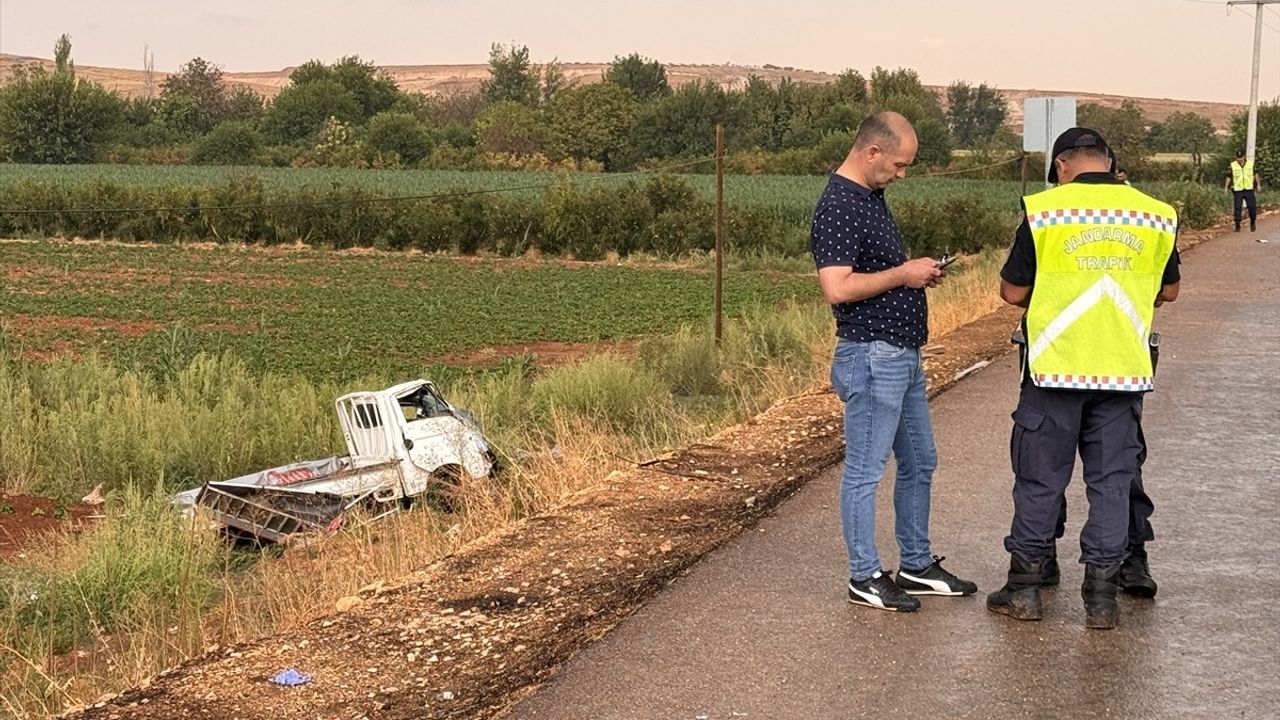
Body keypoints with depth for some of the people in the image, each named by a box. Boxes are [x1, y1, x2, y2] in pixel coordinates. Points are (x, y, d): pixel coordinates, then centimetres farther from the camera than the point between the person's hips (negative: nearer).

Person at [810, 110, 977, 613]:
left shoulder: (872, 196, 13)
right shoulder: (838, 205, -18)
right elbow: (837, 288, -27)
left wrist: (919, 273, 7)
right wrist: (903, 274, -17)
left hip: (904, 354, 10)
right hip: (871, 357, -10)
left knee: (919, 463, 17)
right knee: (865, 470, 0)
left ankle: (916, 566, 29)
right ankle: (864, 578, 10)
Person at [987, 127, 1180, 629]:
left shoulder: (1044, 211, -7)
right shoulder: (1156, 215, 2)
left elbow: (1012, 292, -3)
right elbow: (1168, 291, 13)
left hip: (1056, 368, -2)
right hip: (1124, 371, 2)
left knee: (1040, 480, 9)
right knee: (1112, 482, 10)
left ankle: (1024, 588, 17)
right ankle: (1101, 596, 12)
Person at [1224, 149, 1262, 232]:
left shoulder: (1251, 163, 0)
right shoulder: (1233, 165, -4)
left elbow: (1255, 174, 13)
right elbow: (1229, 177, 2)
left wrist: (1258, 184, 15)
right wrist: (1226, 187, -5)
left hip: (1249, 190, 1)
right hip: (1237, 191, -1)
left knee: (1252, 207, -2)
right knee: (1237, 208, -2)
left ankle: (1253, 223, 21)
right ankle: (1237, 226, 7)